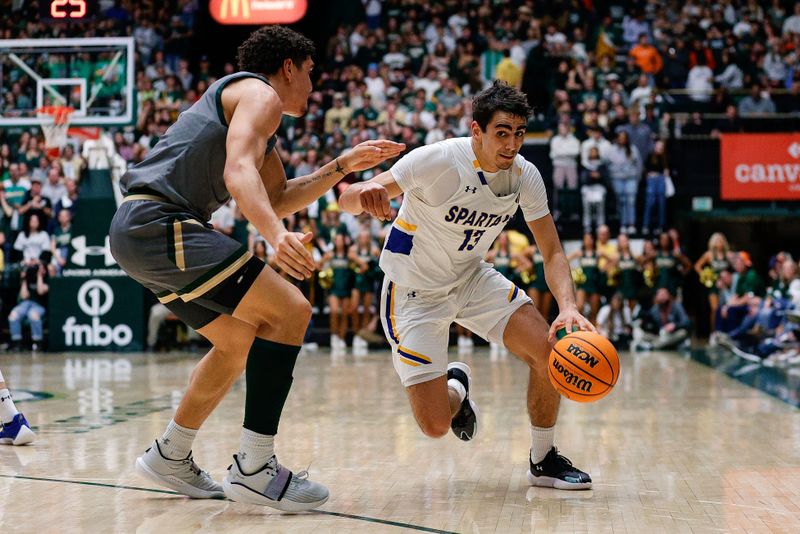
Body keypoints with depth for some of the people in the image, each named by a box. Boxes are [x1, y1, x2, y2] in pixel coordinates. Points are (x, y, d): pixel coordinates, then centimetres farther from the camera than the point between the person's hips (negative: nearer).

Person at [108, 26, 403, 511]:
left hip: (136, 230, 11)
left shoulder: (249, 108, 28)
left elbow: (278, 199, 34)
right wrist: (277, 235, -38)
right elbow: (238, 171, -22)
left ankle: (171, 457, 29)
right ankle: (254, 468, -15)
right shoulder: (261, 94, -2)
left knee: (240, 339, 22)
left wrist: (343, 167, 26)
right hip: (160, 222, -11)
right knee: (290, 311, -13)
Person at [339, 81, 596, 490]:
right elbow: (347, 200, -26)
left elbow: (552, 252, -5)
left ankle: (543, 460, 8)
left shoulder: (526, 176, -10)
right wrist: (366, 193, -52)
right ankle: (455, 389, 26)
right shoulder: (439, 160, -26)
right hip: (414, 292, -4)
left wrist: (568, 307, -25)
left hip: (472, 279, 5)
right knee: (435, 425, -13)